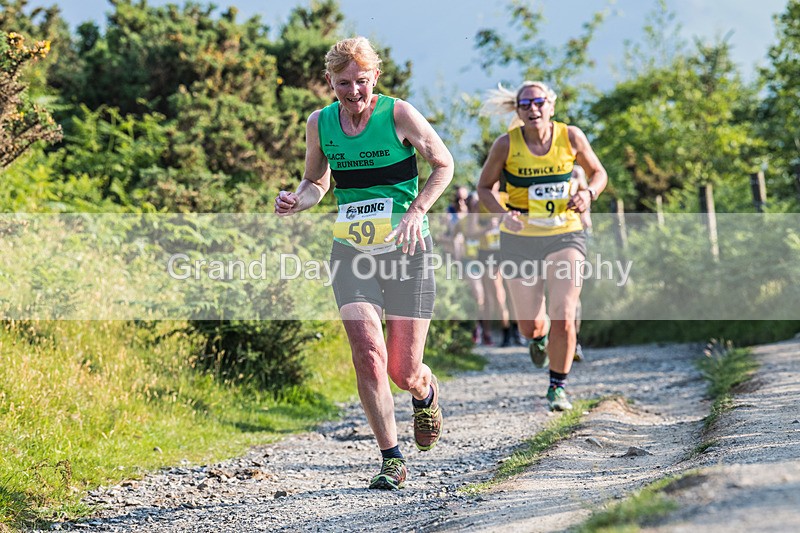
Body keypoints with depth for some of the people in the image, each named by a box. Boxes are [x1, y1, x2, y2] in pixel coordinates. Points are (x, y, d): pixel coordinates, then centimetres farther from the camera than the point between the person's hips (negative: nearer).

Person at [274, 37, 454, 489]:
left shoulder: (398, 114, -9)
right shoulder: (320, 124, 1)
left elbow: (444, 164, 0)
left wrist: (416, 211, -15)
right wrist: (296, 201, -6)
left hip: (406, 252, -2)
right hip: (351, 253, 2)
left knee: (404, 373, 1)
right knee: (368, 353, -17)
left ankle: (427, 392, 40)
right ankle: (392, 460, -4)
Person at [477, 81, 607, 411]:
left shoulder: (571, 137, -6)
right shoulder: (506, 144, -9)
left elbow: (598, 173, 9)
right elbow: (484, 187, 2)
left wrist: (589, 194, -13)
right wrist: (502, 214, -17)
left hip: (565, 235, 0)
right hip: (520, 240, 0)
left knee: (563, 320, -13)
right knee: (530, 327, 3)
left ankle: (558, 386, 10)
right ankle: (540, 337, 43)